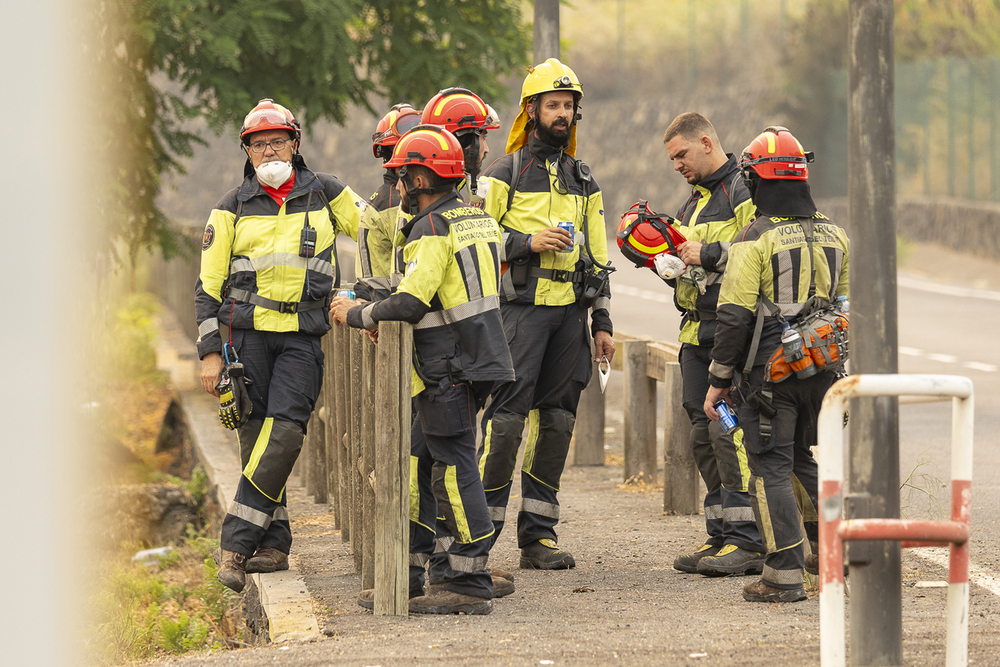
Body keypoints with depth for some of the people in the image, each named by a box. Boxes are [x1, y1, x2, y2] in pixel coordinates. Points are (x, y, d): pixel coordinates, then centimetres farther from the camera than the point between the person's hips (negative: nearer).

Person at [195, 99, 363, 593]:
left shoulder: (324, 194, 8)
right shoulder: (232, 208, 6)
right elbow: (208, 285, 6)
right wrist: (209, 352, -2)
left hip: (302, 335, -1)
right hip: (247, 331, 1)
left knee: (285, 431, -17)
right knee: (257, 436, -2)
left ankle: (236, 543, -16)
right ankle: (273, 546, 7)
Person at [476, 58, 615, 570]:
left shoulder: (582, 181, 17)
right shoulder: (503, 176, 1)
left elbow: (597, 256, 19)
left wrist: (602, 322, 12)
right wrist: (528, 243, -15)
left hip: (571, 312, 5)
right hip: (522, 310, -5)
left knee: (556, 421, 4)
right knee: (507, 417, -12)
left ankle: (539, 536, 8)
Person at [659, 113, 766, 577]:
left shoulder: (745, 191, -7)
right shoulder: (695, 200, 23)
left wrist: (710, 255, -17)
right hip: (697, 332, 10)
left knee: (730, 430, -14)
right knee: (703, 435, 8)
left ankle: (749, 542, -13)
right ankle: (721, 536, 13)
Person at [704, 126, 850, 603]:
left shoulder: (754, 241, -11)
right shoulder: (834, 237, 8)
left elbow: (734, 317, -14)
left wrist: (719, 380, -6)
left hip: (769, 371, -6)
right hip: (823, 368, 6)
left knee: (771, 469, 0)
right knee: (802, 458, 22)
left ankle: (785, 575, -2)